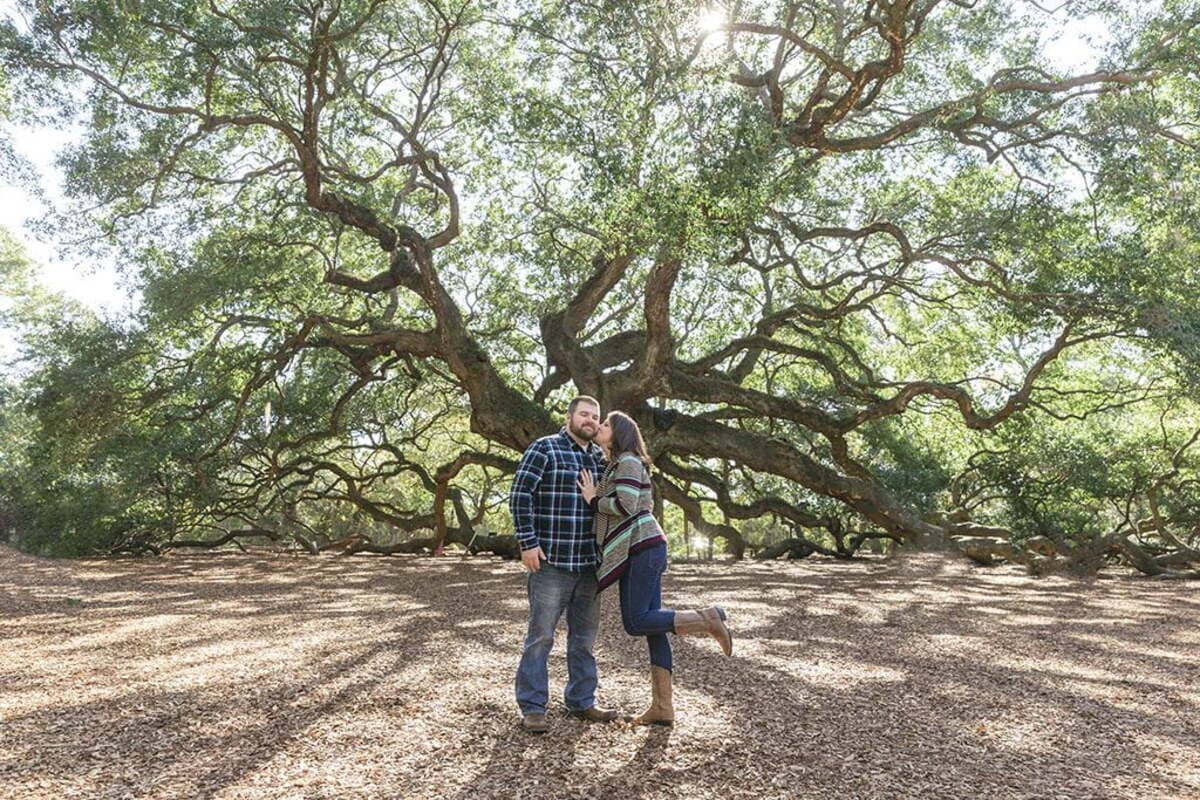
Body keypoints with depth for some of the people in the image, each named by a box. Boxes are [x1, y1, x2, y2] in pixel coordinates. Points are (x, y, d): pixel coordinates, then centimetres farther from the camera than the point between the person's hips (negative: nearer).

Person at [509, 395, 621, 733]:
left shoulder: (600, 458, 13)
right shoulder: (544, 449, -5)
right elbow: (520, 495, -11)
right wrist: (528, 543, -15)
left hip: (589, 564, 6)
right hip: (550, 562, -6)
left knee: (584, 636, 14)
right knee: (541, 635, -1)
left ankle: (581, 701, 26)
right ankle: (532, 708, 9)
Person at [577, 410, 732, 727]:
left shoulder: (628, 461, -7)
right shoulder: (615, 466, 22)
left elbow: (625, 506, -19)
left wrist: (594, 500, -5)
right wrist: (595, 497, 12)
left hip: (642, 548, -9)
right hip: (638, 551, 9)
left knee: (636, 622, -10)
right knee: (650, 624, 5)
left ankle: (707, 620, -6)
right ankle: (662, 707, 6)